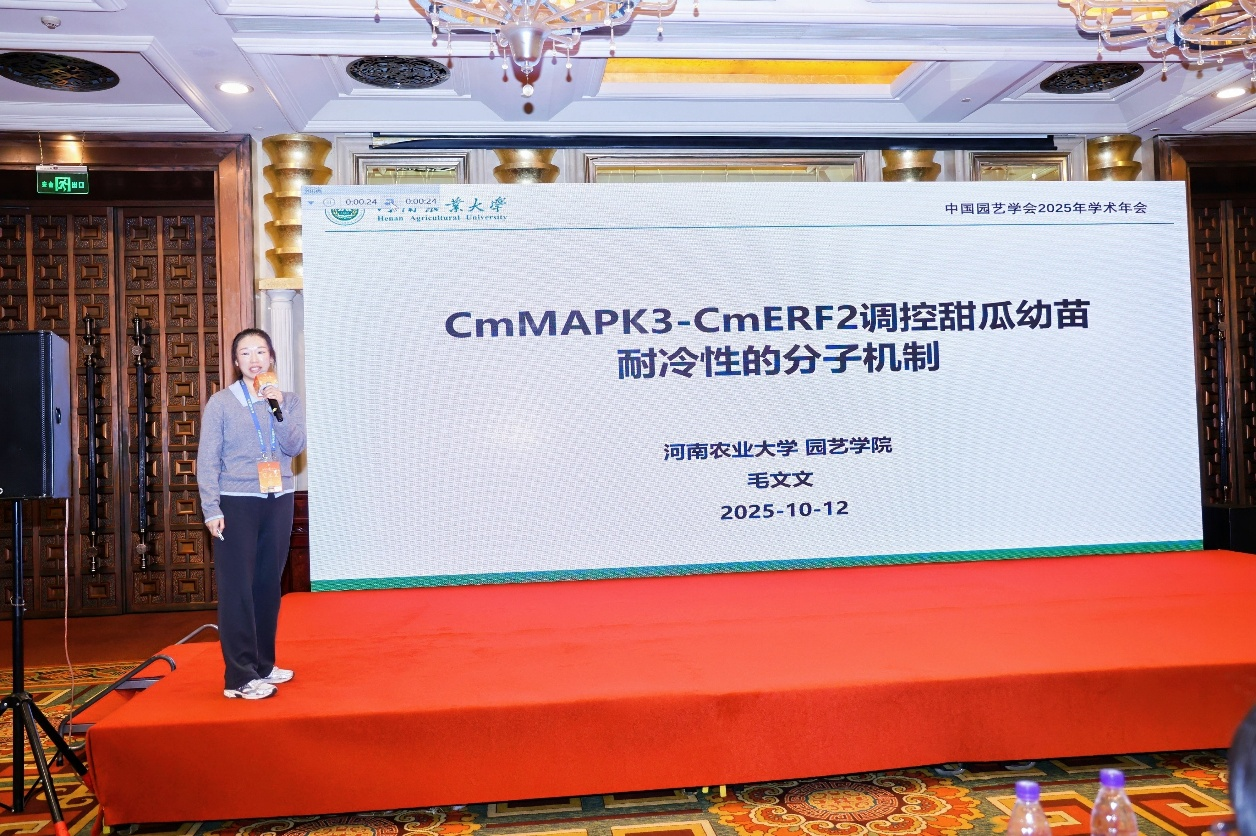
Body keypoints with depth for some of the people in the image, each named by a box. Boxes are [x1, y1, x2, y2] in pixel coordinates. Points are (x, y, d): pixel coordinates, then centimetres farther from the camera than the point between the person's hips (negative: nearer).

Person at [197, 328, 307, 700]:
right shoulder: (220, 403, 0)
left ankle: (263, 664, 21)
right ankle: (240, 677, -1)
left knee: (269, 585, 10)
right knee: (237, 589, -4)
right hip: (236, 504, -3)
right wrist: (211, 509, -10)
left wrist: (279, 408, -15)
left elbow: (295, 447, -4)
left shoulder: (289, 401, 8)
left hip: (278, 502, 4)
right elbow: (207, 460, -3)